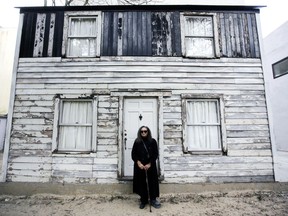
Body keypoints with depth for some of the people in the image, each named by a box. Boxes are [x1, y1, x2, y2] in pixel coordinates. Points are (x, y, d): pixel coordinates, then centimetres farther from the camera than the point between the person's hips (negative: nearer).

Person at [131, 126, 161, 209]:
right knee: (141, 183, 7)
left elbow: (155, 154, -2)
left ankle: (153, 200, 23)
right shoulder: (137, 142, 1)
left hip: (151, 165, 0)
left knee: (152, 182, 5)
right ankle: (143, 200, 24)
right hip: (140, 166, 1)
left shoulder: (153, 141, -1)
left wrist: (149, 164, -10)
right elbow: (133, 154, 0)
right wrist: (138, 163, -12)